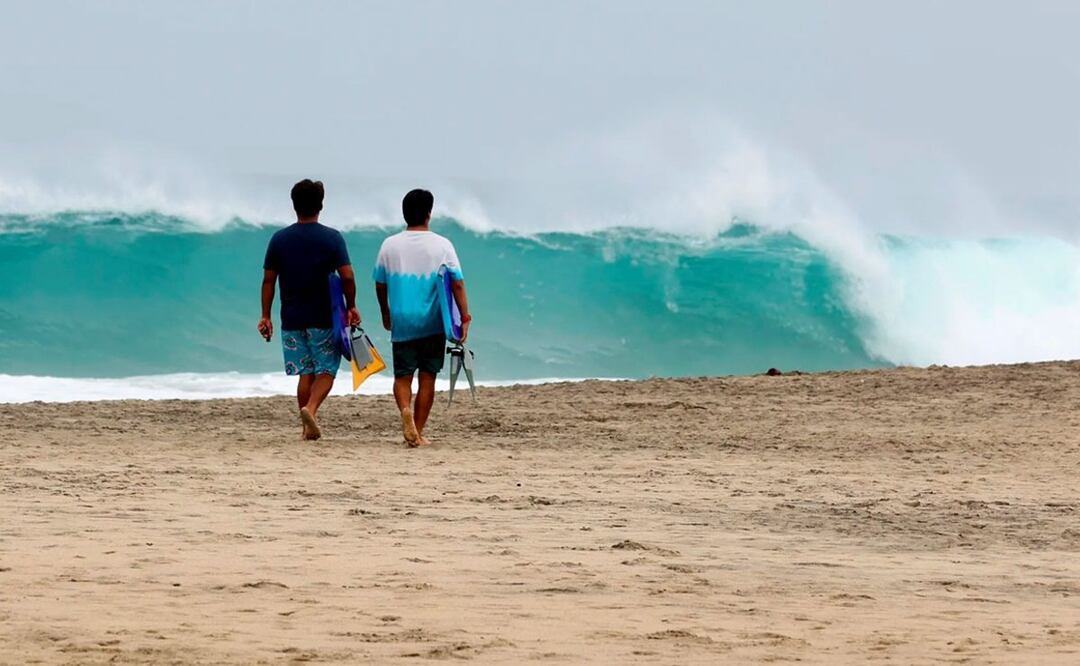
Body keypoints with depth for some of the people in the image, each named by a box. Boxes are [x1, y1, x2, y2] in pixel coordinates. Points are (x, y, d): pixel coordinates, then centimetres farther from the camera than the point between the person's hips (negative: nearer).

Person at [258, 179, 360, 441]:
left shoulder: (279, 239, 2)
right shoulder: (332, 238, -5)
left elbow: (268, 280, 3)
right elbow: (347, 277, -8)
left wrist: (266, 316, 8)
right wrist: (351, 307, 5)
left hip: (292, 319, 3)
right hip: (324, 318, -3)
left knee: (305, 372, 11)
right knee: (327, 370, 5)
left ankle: (309, 427, 10)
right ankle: (311, 409, -20)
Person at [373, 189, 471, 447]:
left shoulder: (390, 245, 1)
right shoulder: (442, 246, -4)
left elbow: (380, 284, 8)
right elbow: (457, 283, -8)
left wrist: (385, 314, 23)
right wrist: (465, 318, -5)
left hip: (401, 322, 1)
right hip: (433, 324, -1)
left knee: (402, 375, 7)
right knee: (427, 377, 8)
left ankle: (405, 410, -22)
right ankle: (418, 432, 9)